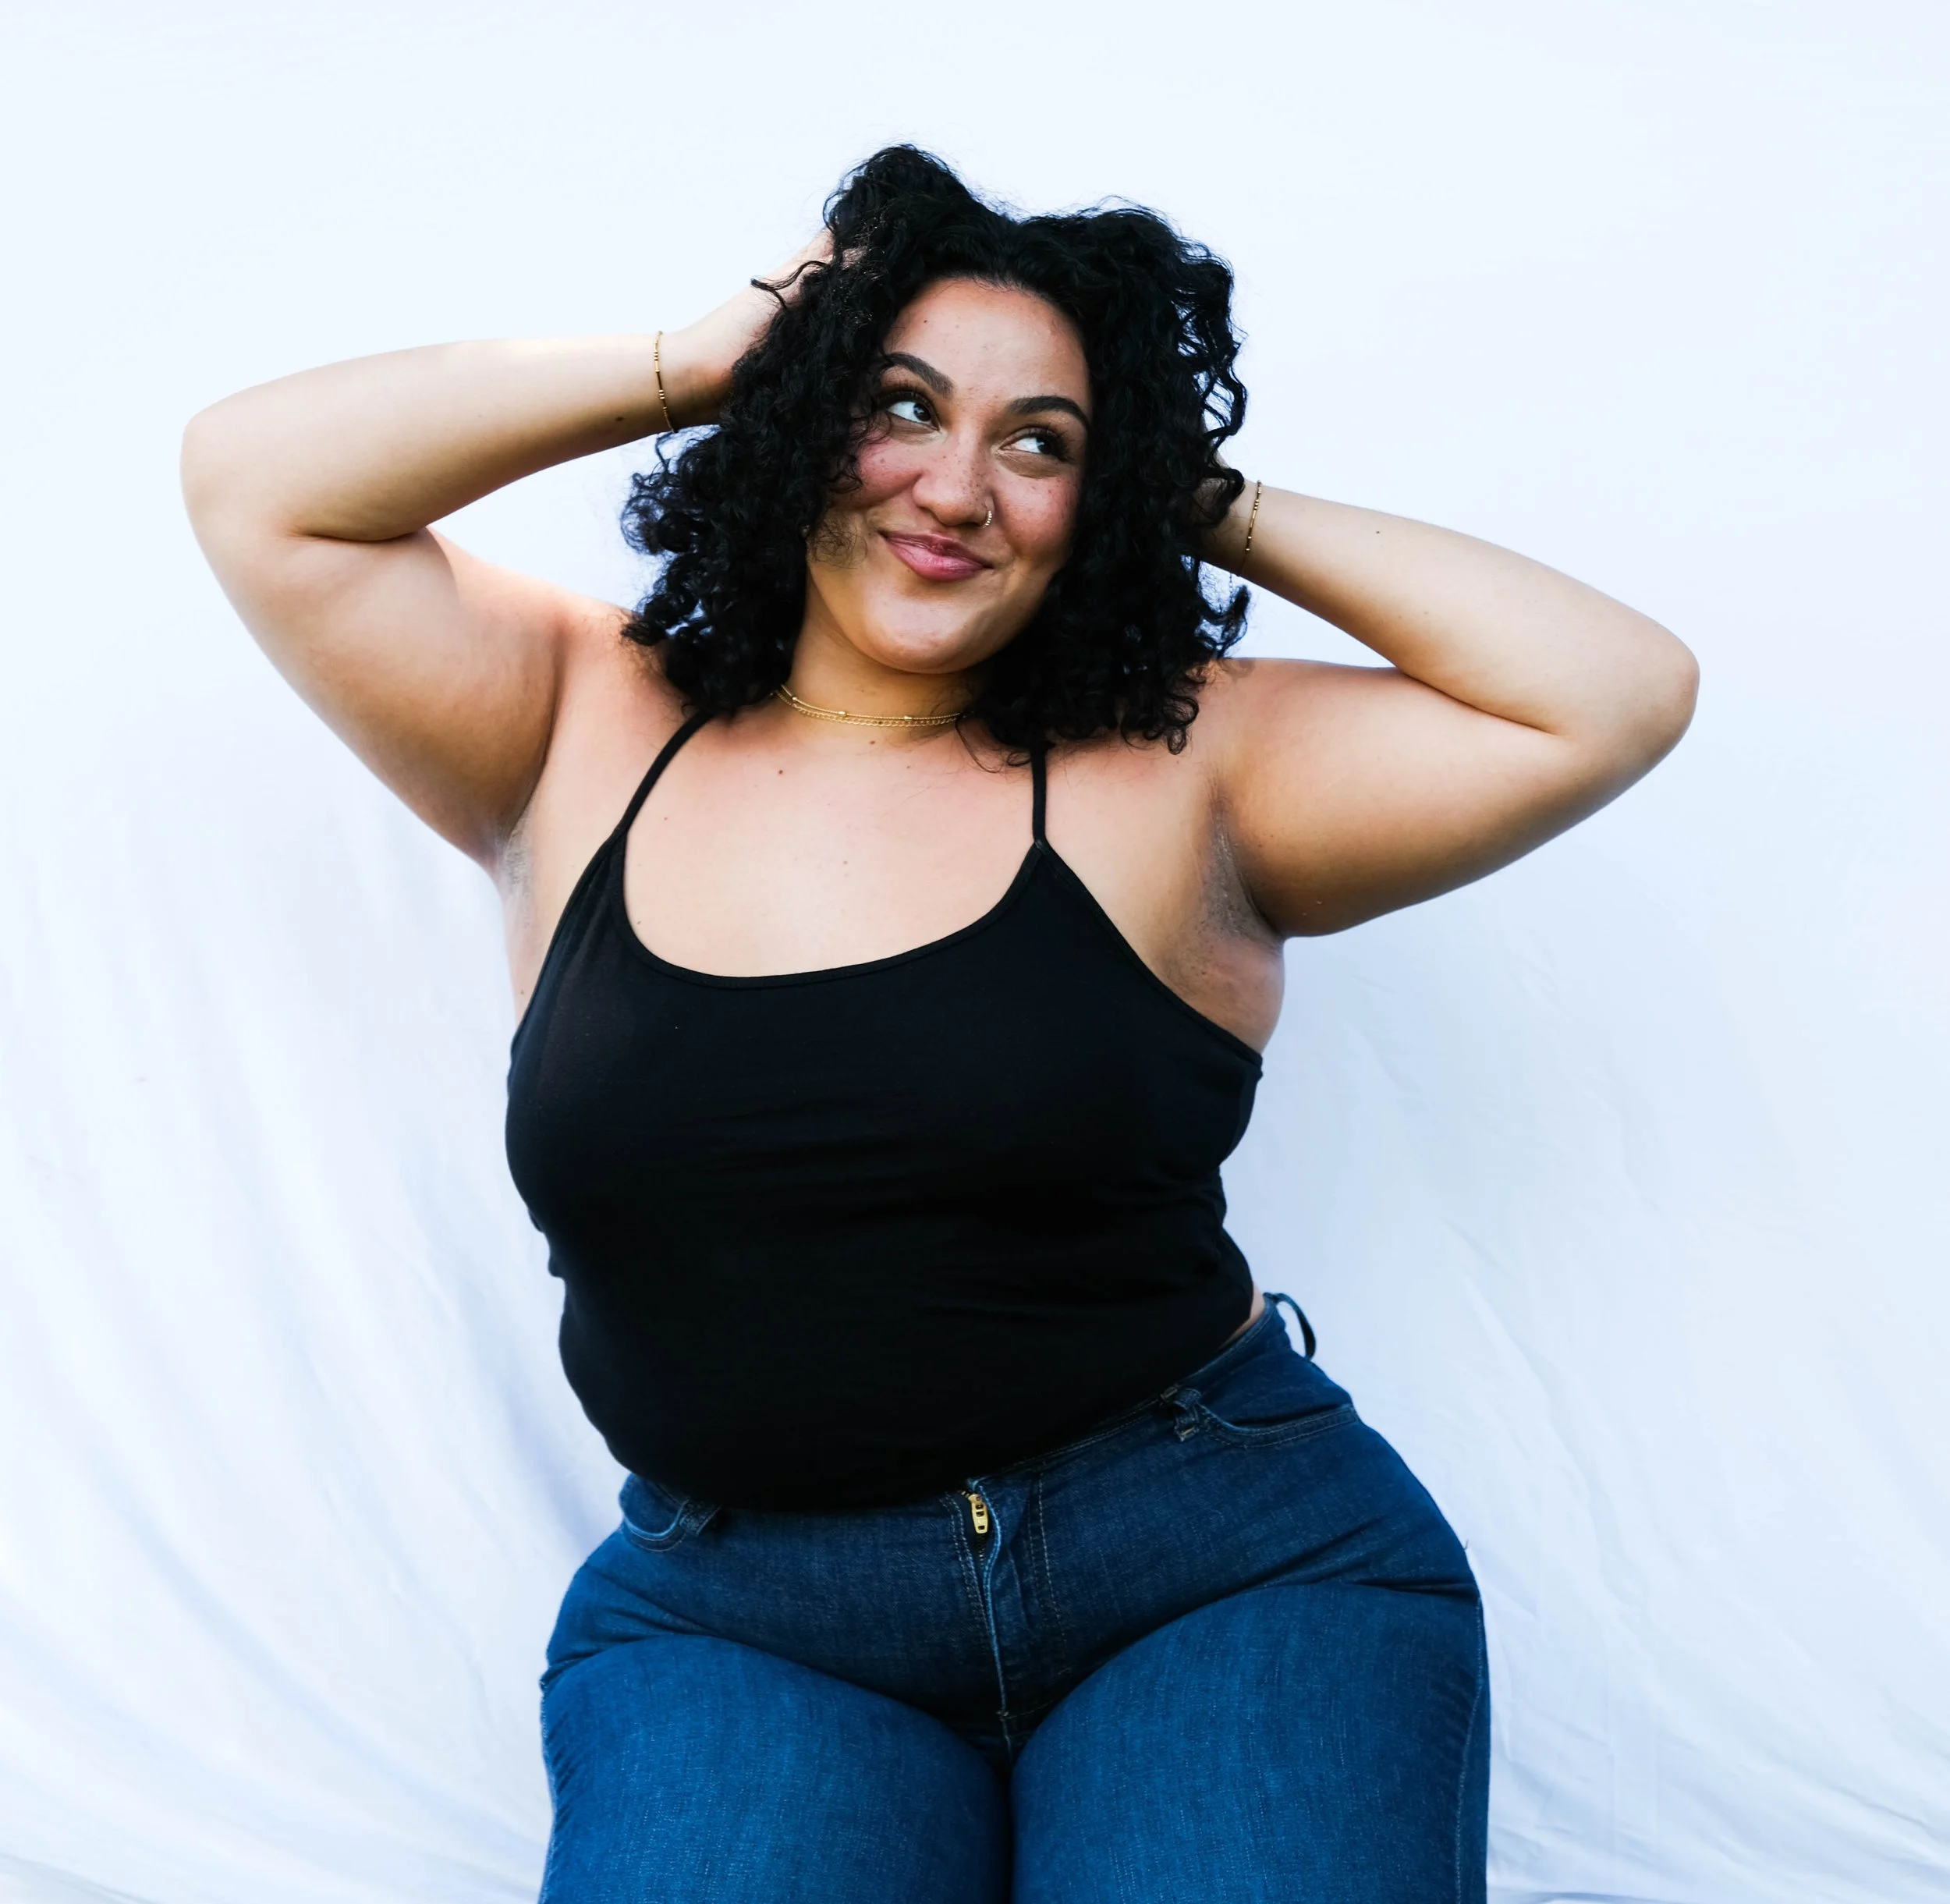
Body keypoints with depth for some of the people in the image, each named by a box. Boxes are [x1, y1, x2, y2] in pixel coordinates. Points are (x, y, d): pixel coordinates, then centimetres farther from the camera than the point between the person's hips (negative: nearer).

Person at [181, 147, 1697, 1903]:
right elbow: (255, 482, 5)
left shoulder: (1176, 771, 1)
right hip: (729, 1619, 1)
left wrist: (1217, 507, 1)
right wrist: (692, 362, 3)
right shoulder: (586, 742, 7)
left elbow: (1618, 691, -4)